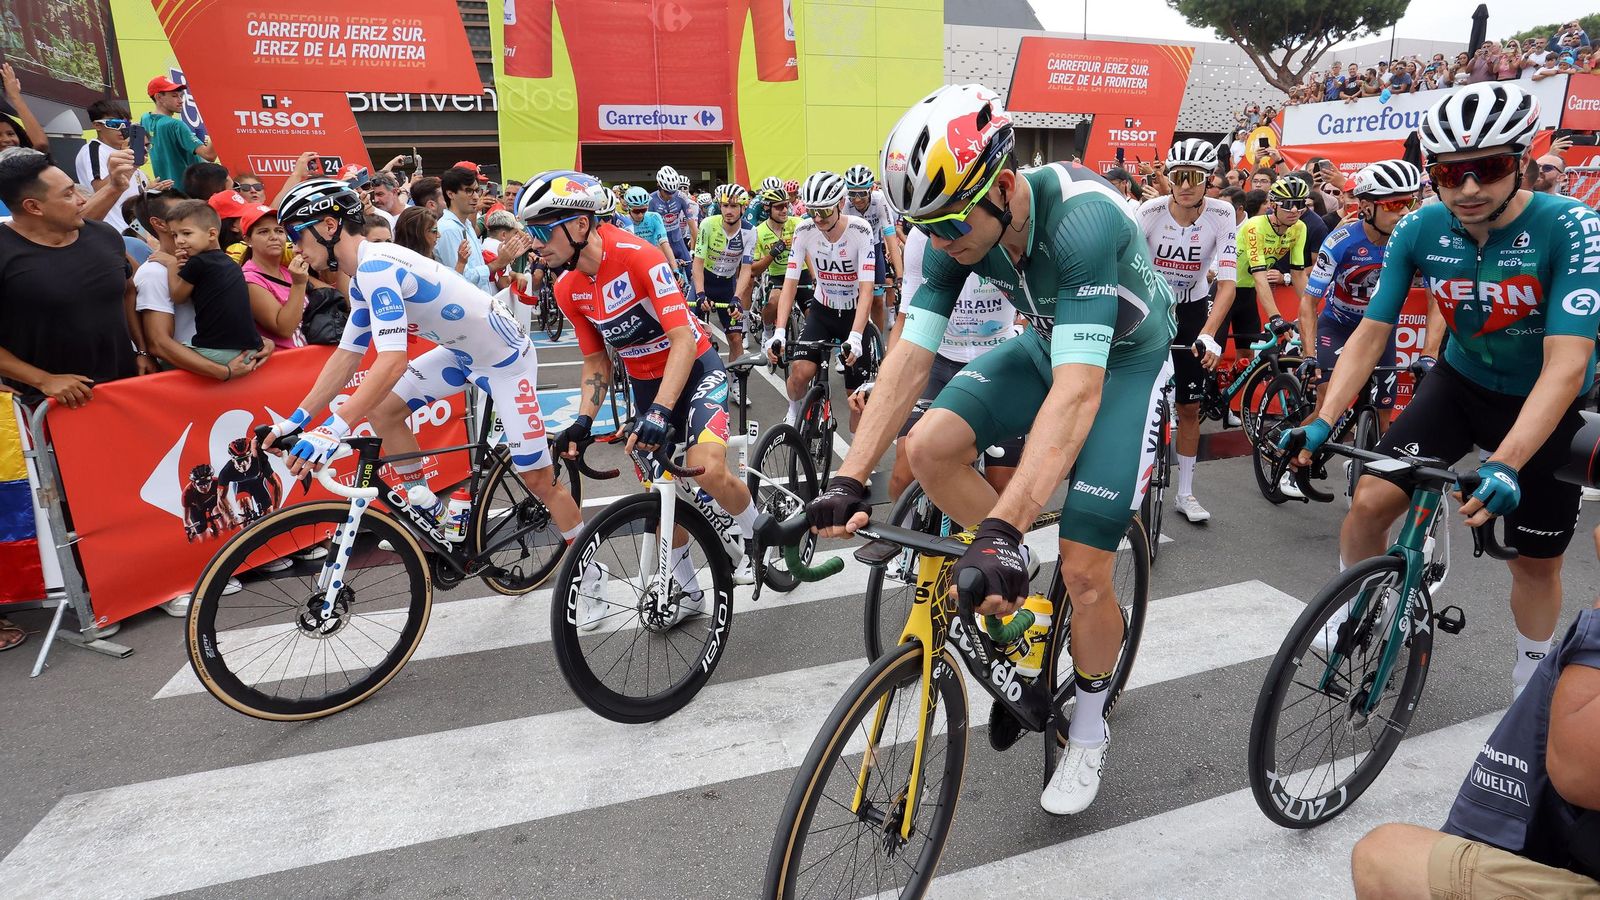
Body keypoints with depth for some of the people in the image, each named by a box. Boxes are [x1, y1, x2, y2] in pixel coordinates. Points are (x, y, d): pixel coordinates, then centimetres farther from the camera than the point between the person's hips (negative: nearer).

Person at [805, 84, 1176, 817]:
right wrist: (849, 481, -29)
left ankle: (1088, 732, 18)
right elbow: (908, 358, -20)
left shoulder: (1080, 221, -37)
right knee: (928, 448, -20)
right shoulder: (956, 228, -18)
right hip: (1046, 344, 6)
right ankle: (1016, 573, 6)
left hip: (1126, 358, -5)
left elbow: (1077, 392, -45)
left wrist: (1001, 530, -52)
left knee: (1083, 570, -10)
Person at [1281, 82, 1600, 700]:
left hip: (1546, 406, -2)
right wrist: (1323, 420, -28)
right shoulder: (1419, 230, -17)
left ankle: (1529, 684, 34)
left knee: (1536, 563, 8)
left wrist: (1505, 464, -47)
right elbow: (1371, 331, -14)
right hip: (1461, 382, 2)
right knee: (1370, 500, -14)